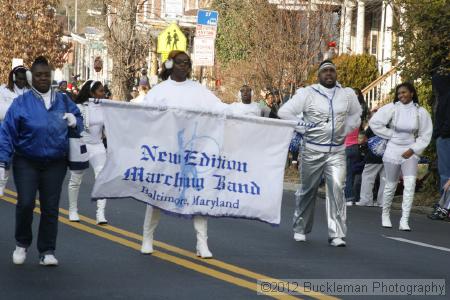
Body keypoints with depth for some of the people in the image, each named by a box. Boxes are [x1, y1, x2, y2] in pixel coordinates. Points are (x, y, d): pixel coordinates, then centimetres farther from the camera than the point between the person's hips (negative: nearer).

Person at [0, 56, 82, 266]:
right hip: (26, 163, -2)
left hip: (55, 164, 2)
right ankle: (22, 244, 13)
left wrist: (74, 121, -8)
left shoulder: (63, 101, 7)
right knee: (25, 203, -12)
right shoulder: (21, 103, -2)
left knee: (50, 208, 2)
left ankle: (47, 252, 12)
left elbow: (79, 121, 17)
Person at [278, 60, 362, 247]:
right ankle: (300, 229, 27)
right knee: (308, 191, 10)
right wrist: (304, 129, -6)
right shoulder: (307, 93, -4)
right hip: (312, 151, -1)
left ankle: (337, 234, -12)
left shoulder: (347, 94, 6)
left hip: (337, 152, 1)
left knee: (337, 189, -14)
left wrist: (343, 131, 11)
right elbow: (284, 112, -6)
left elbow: (355, 115, 24)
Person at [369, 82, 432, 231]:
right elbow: (374, 122, -5)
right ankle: (385, 214, 31)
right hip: (393, 150, 0)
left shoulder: (420, 112, -3)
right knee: (391, 185, 10)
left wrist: (413, 150, -8)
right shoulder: (392, 108, -6)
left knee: (410, 185, -13)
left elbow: (425, 135, 2)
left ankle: (404, 221, -11)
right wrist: (390, 134, -5)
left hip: (410, 152, 0)